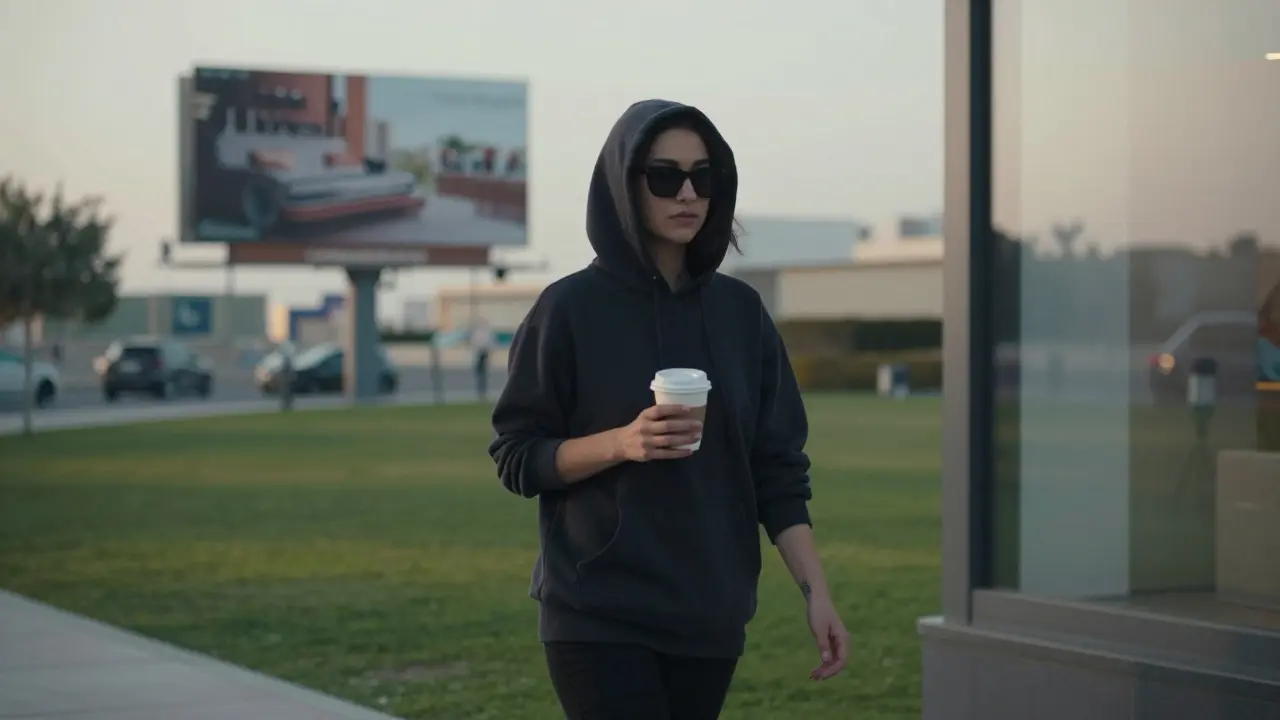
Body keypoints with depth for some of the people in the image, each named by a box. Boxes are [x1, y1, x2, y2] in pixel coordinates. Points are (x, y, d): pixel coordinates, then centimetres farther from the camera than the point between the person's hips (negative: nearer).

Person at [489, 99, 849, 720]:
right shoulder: (572, 309, -4)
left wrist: (815, 592, -2)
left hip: (709, 614, 4)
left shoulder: (739, 310, 7)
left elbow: (778, 470, 7)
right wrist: (621, 443, -19)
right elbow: (515, 458, -3)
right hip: (599, 615, -4)